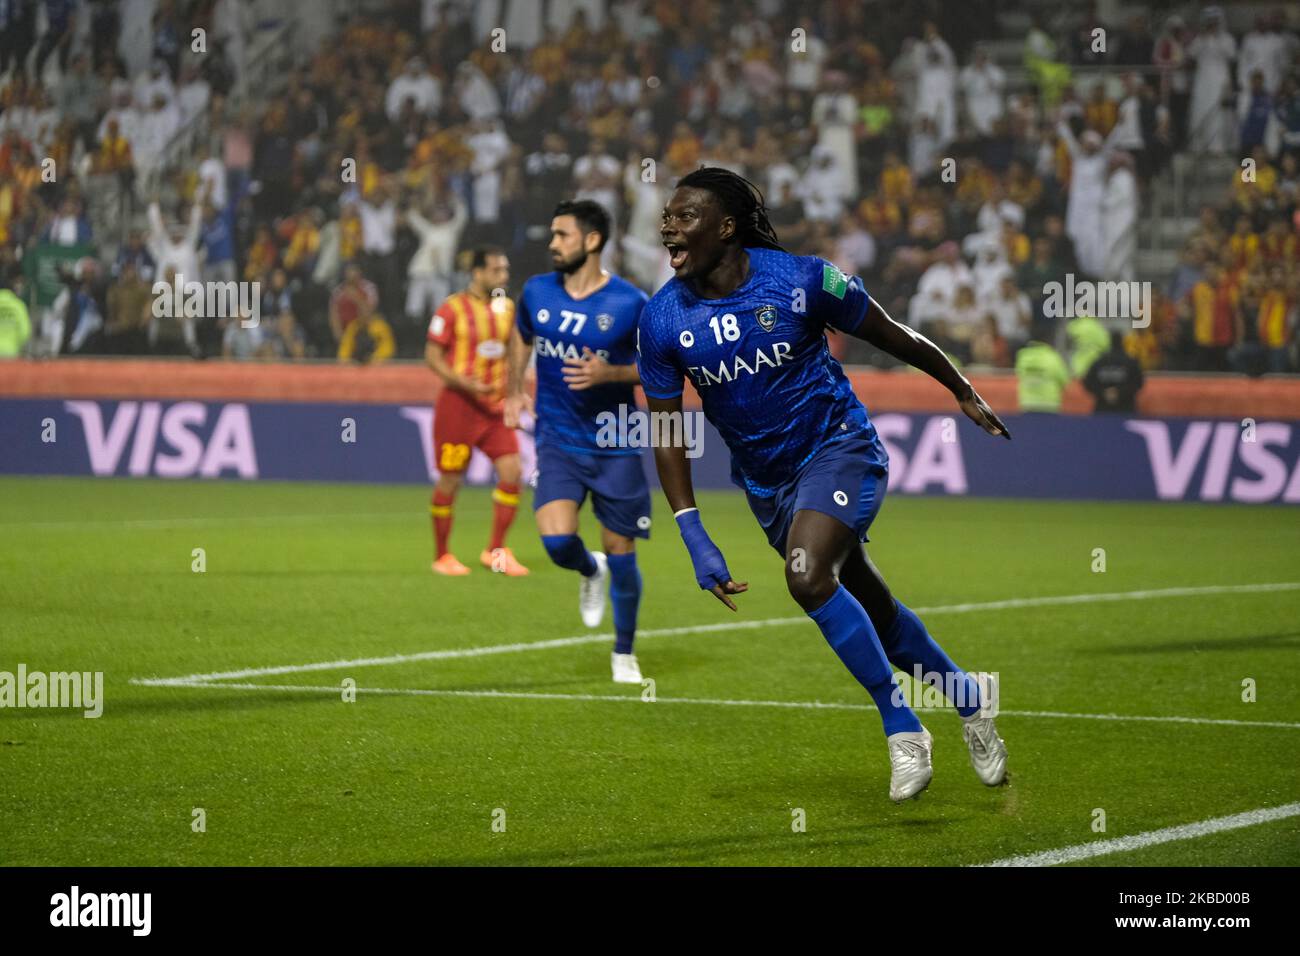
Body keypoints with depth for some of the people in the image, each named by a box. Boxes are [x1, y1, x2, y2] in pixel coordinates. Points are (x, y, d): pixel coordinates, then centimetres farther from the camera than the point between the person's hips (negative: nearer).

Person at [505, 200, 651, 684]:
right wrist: (514, 391, 16)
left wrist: (609, 374, -20)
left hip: (615, 445, -2)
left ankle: (624, 653, 26)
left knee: (620, 554, 4)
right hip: (558, 440, 2)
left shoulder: (630, 303, -12)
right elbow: (522, 335, 23)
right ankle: (590, 572, 18)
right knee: (557, 540, -19)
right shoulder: (536, 292, 0)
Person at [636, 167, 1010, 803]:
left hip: (838, 446, -4)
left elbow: (895, 338, -3)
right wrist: (695, 540, -10)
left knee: (807, 576, -28)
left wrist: (963, 393, 10)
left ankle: (901, 726, -16)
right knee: (872, 611, 13)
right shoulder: (661, 321, -10)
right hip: (764, 481, 5)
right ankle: (969, 703, 37)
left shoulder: (800, 280, -18)